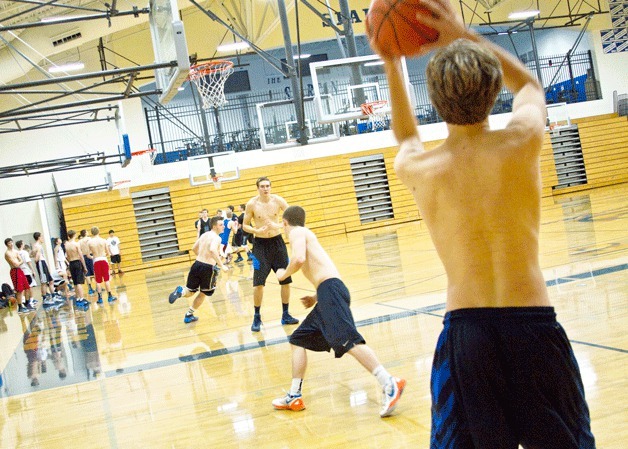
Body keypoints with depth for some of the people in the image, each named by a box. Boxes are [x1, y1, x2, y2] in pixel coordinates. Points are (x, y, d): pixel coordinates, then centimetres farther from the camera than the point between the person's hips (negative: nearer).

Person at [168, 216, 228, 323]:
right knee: (202, 294, 16)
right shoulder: (216, 238, -10)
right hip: (208, 268, -6)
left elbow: (194, 248, 26)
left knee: (191, 291, 19)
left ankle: (181, 291, -14)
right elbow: (212, 250, -31)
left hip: (197, 264, 6)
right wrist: (221, 265, -28)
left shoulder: (204, 235, 14)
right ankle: (189, 315, 20)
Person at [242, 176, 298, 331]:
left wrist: (279, 226, -20)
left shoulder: (278, 200, -6)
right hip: (261, 244, -2)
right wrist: (256, 231, -20)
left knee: (286, 280, 6)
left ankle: (285, 315, 20)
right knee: (258, 283, -6)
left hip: (277, 242, 2)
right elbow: (245, 225, -1)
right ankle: (257, 317, 9)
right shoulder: (252, 204, -9)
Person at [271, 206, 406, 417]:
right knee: (298, 339, 16)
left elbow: (299, 258, -15)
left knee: (348, 340, -21)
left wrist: (284, 274, 3)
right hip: (328, 295, 10)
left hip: (330, 289, -10)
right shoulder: (306, 235, 32)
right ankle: (294, 397, 17)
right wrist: (316, 298, 30)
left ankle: (390, 384, -32)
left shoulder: (296, 232, 6)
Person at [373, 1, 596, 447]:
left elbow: (407, 138, 26)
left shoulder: (415, 169, -2)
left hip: (465, 330, 1)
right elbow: (531, 85, 19)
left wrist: (392, 67, 24)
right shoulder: (523, 140, -6)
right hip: (533, 326, -1)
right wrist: (466, 36, 17)